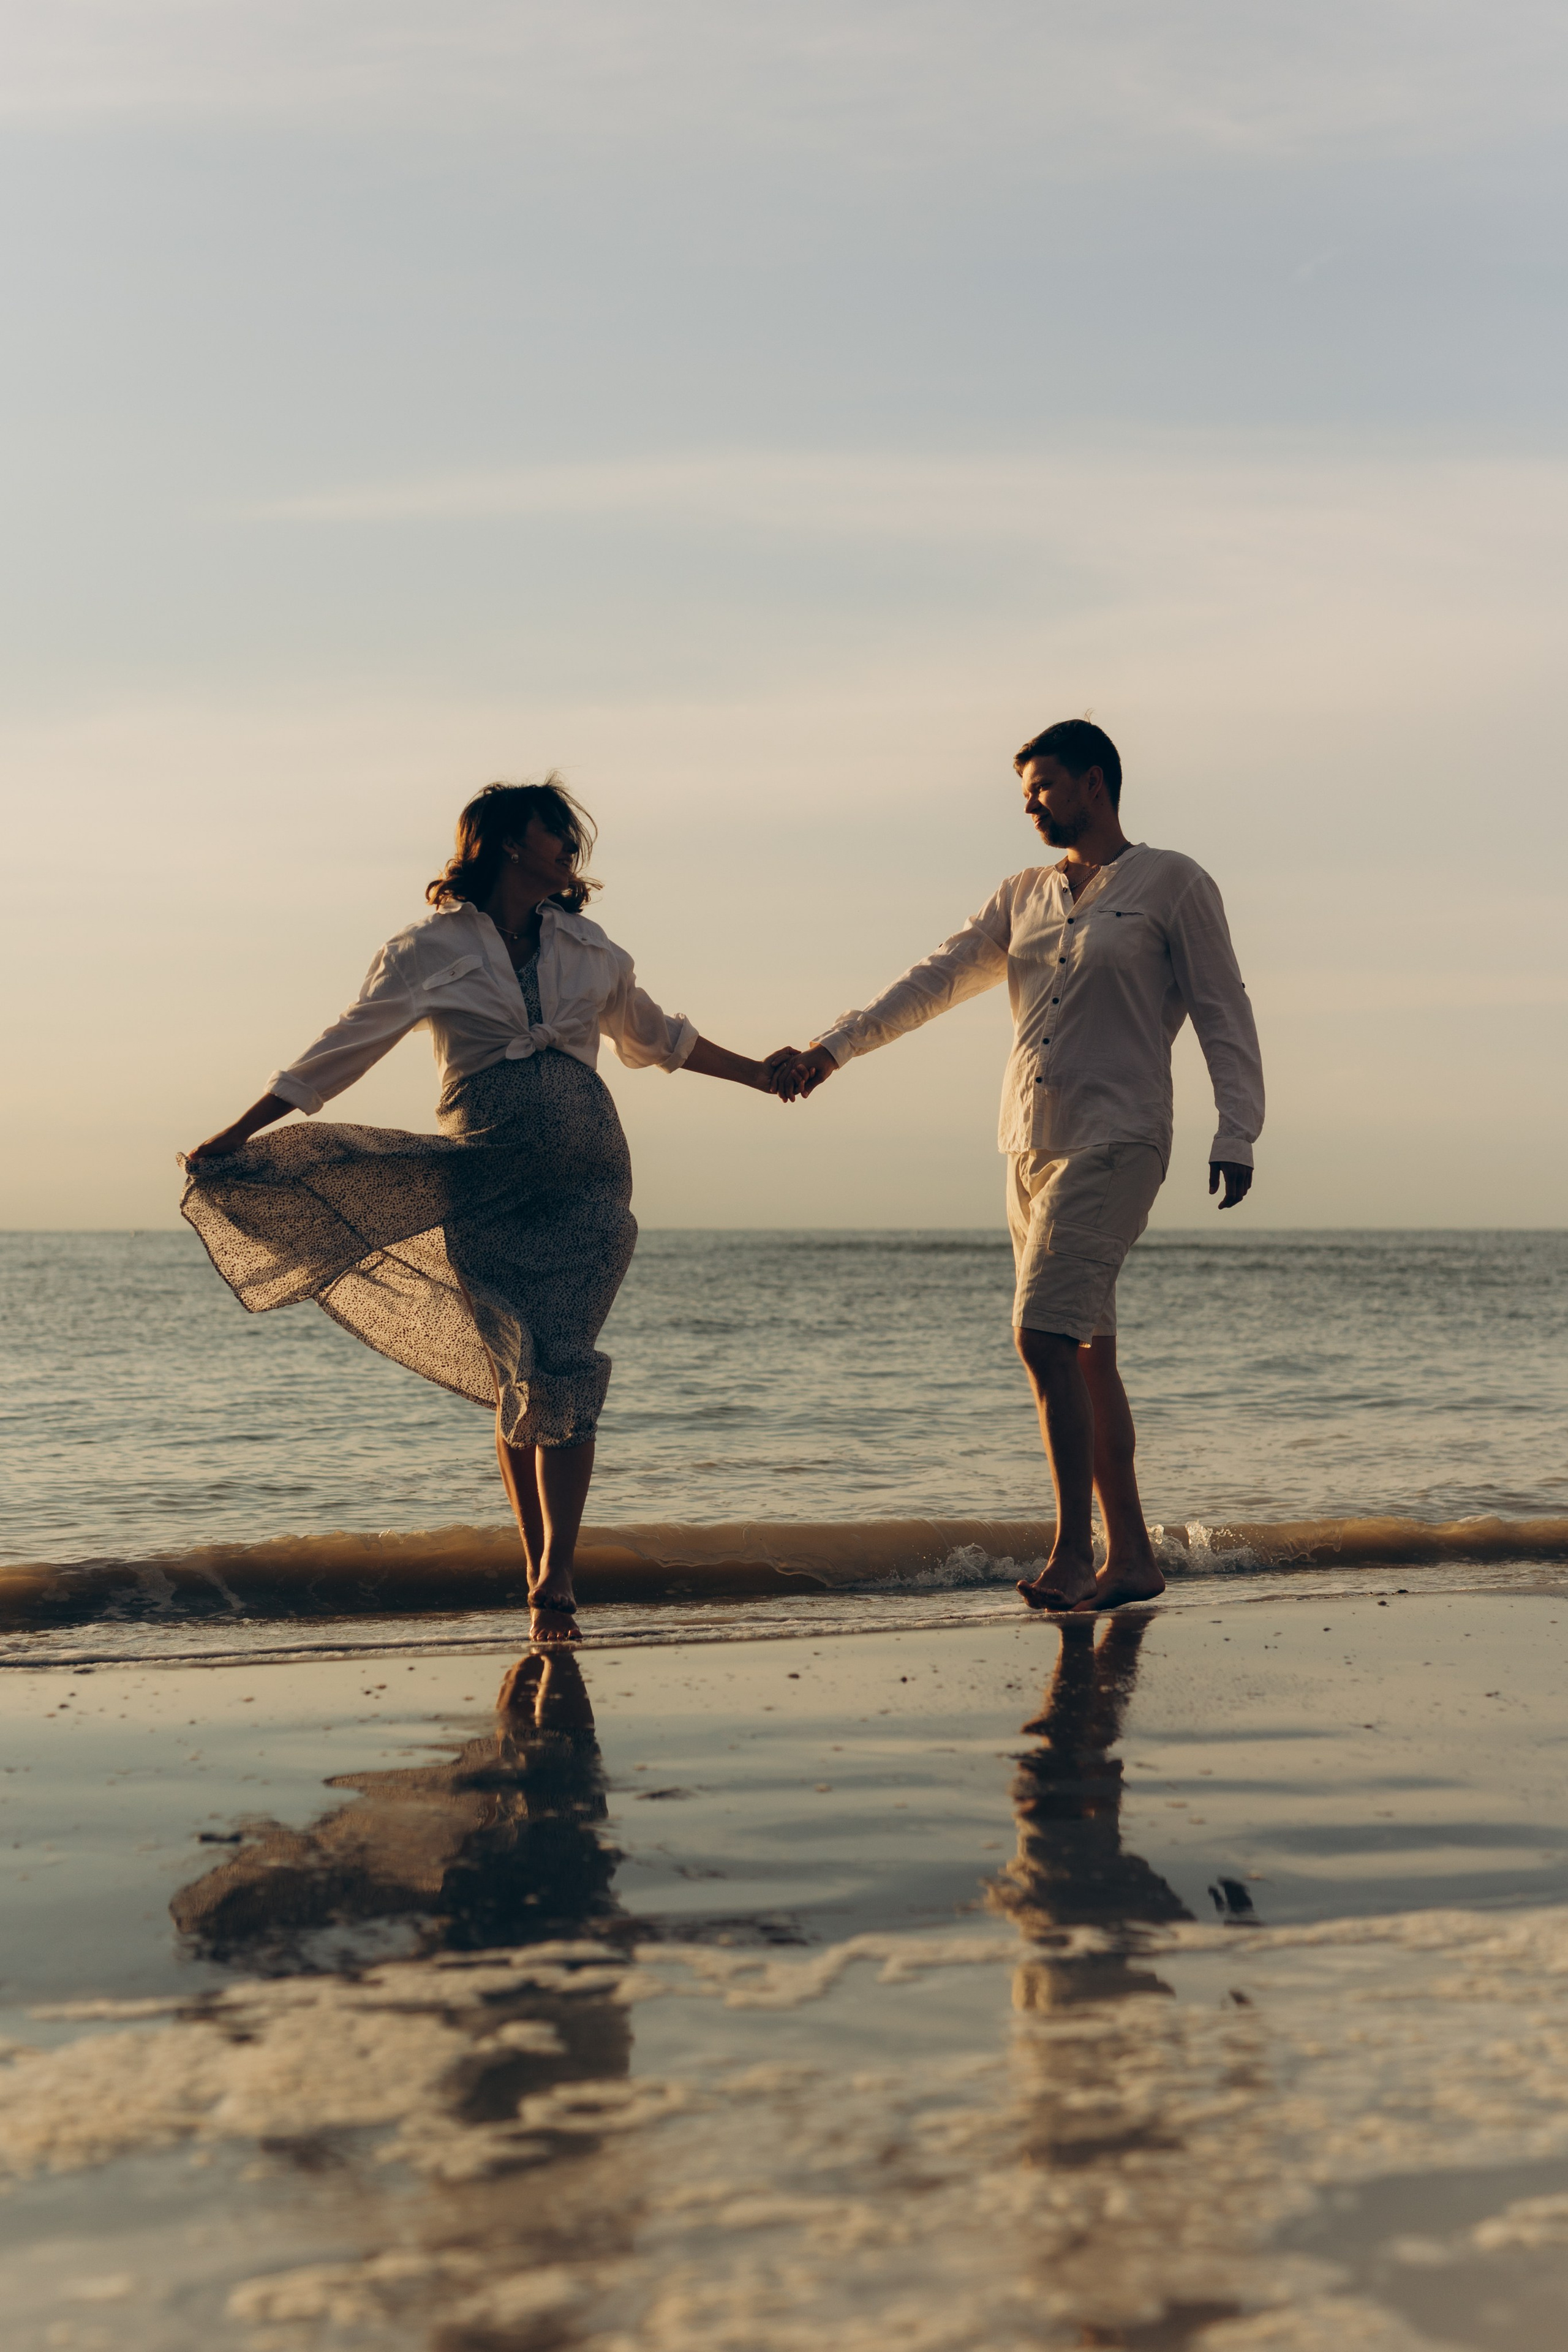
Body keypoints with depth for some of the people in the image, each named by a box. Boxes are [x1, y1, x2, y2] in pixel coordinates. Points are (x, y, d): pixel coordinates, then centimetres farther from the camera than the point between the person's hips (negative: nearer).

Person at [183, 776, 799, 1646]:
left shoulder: (587, 947, 16)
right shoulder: (429, 951, 4)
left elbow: (655, 1034, 31)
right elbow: (339, 1052, 4)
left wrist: (756, 1074, 35)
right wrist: (233, 1136, 0)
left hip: (585, 1177, 2)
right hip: (486, 1186, -2)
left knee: (561, 1367, -14)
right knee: (520, 1374, -6)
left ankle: (555, 1578, -10)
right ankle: (543, 1580, 5)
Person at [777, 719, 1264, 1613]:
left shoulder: (1172, 883, 1)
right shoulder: (1025, 896, 17)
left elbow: (1223, 1014, -2)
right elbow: (935, 981, 16)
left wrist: (1236, 1135, -11)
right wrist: (833, 1048, 9)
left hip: (1114, 1144, -7)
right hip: (1031, 1147, 7)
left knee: (1045, 1334, -18)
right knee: (1086, 1351, 7)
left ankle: (1073, 1552, -12)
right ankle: (1132, 1556, 14)